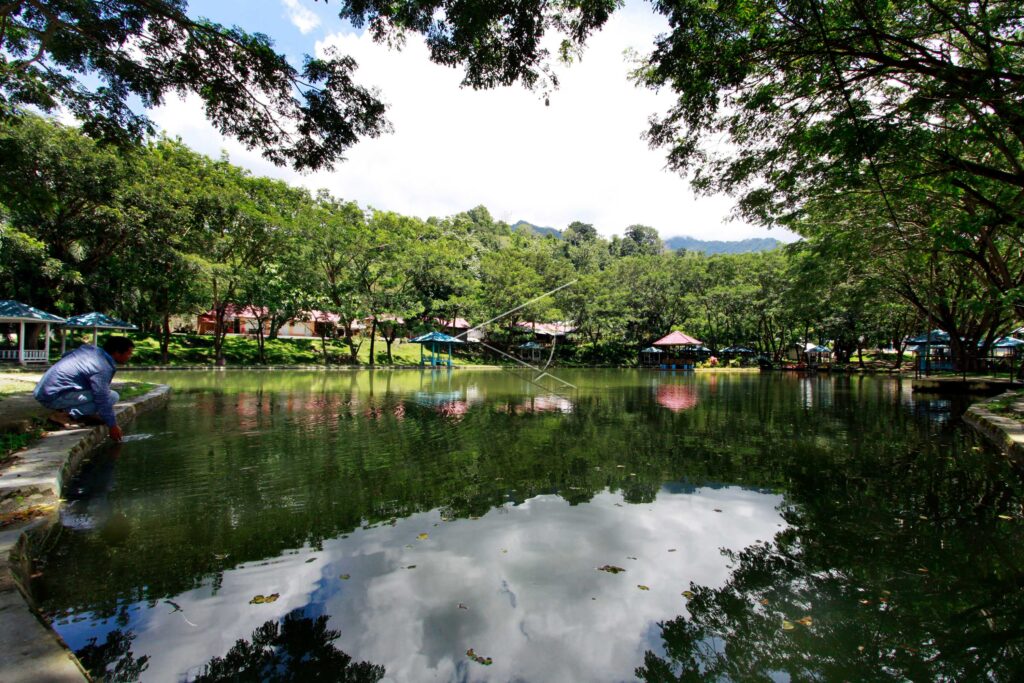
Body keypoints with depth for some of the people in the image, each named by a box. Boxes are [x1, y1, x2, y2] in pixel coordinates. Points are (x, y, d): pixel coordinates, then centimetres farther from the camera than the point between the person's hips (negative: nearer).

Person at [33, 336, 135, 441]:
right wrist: (113, 426, -10)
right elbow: (103, 400, -20)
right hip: (53, 397, -10)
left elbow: (65, 355, 27)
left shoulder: (89, 348, 6)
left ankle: (66, 409, 8)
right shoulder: (102, 368, -22)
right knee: (112, 396, -17)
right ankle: (67, 415, -13)